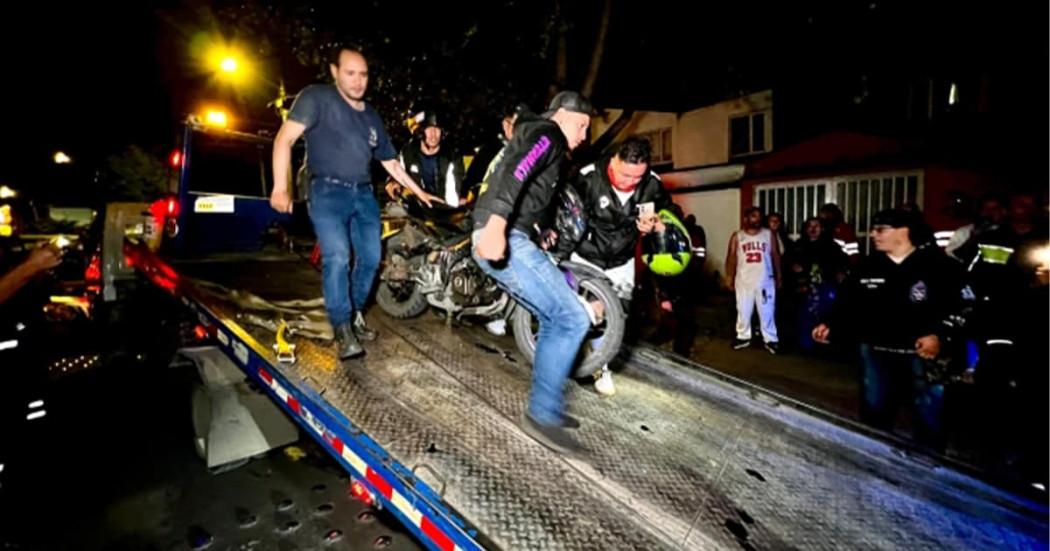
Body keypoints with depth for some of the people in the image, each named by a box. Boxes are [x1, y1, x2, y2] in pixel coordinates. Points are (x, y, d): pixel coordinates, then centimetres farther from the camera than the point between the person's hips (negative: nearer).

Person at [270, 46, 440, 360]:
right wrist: (280, 187, -16)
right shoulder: (317, 97, 2)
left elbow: (391, 163, 24)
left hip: (364, 194, 6)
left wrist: (420, 193, 21)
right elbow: (285, 138, -6)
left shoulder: (371, 117, 20)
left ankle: (355, 314, 22)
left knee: (371, 258, 2)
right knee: (337, 258, -19)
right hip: (328, 192, -6)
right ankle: (343, 330, -12)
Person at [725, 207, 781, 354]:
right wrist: (729, 276, -4)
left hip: (765, 280, 0)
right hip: (744, 280, 0)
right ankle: (743, 337, 21)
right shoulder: (737, 237, 3)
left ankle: (771, 339, 13)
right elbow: (731, 257, 3)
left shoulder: (769, 234, 4)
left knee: (767, 311, 4)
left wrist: (778, 276, 4)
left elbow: (776, 256, 7)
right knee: (743, 310, 9)